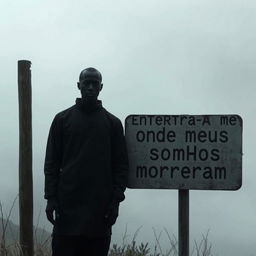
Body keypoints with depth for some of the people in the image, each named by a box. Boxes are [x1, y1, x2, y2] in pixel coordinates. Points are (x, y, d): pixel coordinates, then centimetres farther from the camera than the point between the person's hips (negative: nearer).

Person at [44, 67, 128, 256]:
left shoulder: (113, 123, 9)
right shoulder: (62, 119, 8)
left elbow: (121, 164, 6)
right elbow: (52, 162, 5)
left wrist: (116, 200, -2)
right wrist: (51, 198, -3)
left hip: (100, 208, 0)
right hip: (68, 205, 0)